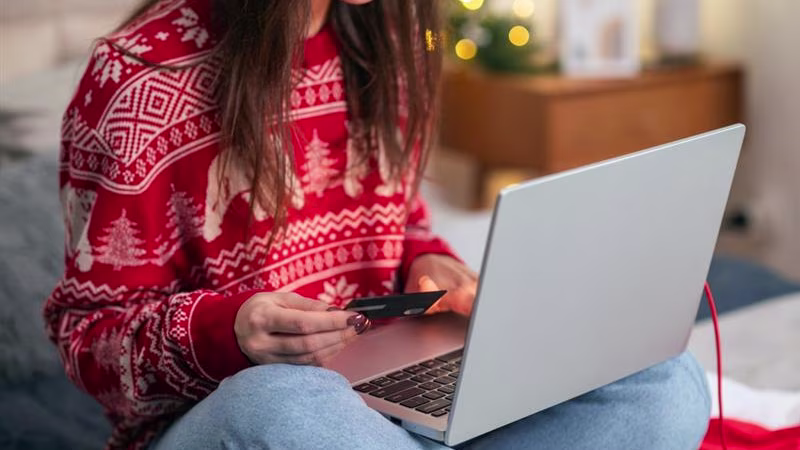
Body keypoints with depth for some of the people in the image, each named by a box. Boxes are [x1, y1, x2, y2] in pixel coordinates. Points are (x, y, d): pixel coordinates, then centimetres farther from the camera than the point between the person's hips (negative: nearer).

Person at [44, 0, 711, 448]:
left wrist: (431, 266, -2)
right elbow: (88, 328, -5)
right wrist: (227, 331, -26)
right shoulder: (141, 78, -9)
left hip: (394, 391, 5)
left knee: (666, 384, -19)